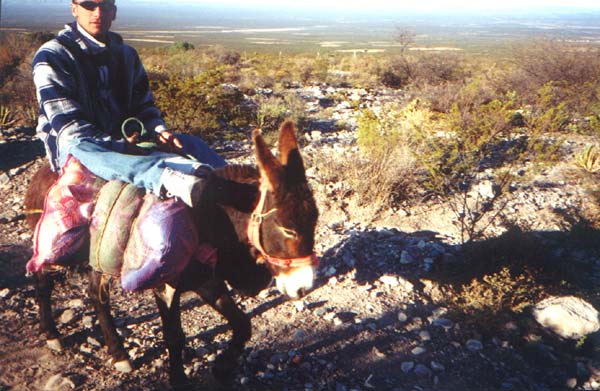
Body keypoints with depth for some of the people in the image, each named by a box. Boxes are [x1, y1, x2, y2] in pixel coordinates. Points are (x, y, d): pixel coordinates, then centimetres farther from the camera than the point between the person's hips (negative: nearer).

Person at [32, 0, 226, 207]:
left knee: (188, 143, -12)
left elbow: (143, 105, 13)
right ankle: (167, 175, -66)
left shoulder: (126, 54, 12)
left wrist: (158, 131, -10)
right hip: (76, 144, -5)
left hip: (124, 139, 6)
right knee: (79, 147, -40)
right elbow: (67, 125, -16)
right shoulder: (52, 56, -5)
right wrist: (120, 146, -27)